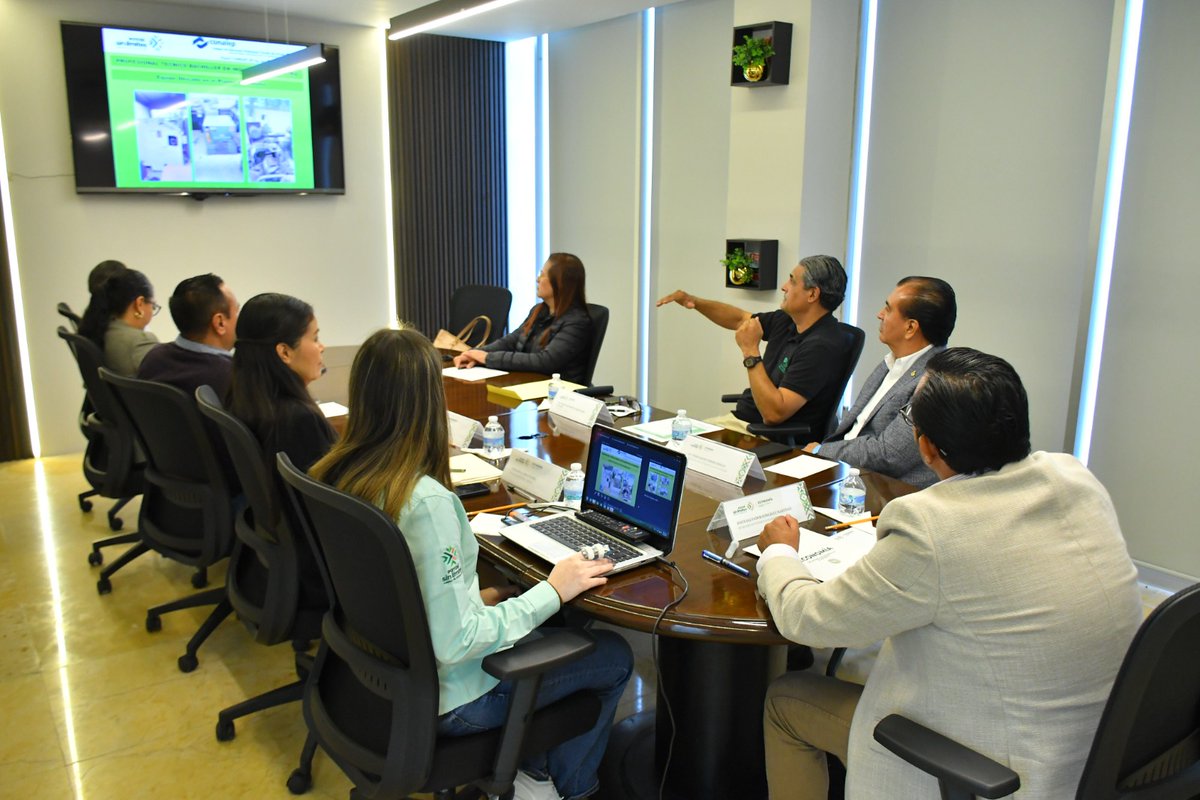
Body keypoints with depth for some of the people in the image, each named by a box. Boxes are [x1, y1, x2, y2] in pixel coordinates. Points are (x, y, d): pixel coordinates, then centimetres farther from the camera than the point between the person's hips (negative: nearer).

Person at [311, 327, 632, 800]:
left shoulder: (334, 476, -8)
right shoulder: (425, 501, -33)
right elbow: (455, 644, -29)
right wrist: (551, 592, -18)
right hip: (438, 698, -7)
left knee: (557, 626, 26)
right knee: (615, 658, 11)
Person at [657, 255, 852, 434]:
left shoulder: (822, 347, -23)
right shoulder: (788, 321, 5)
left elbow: (774, 413, -29)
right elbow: (740, 319, 24)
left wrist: (750, 351, -24)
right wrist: (694, 301, 9)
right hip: (740, 418, 9)